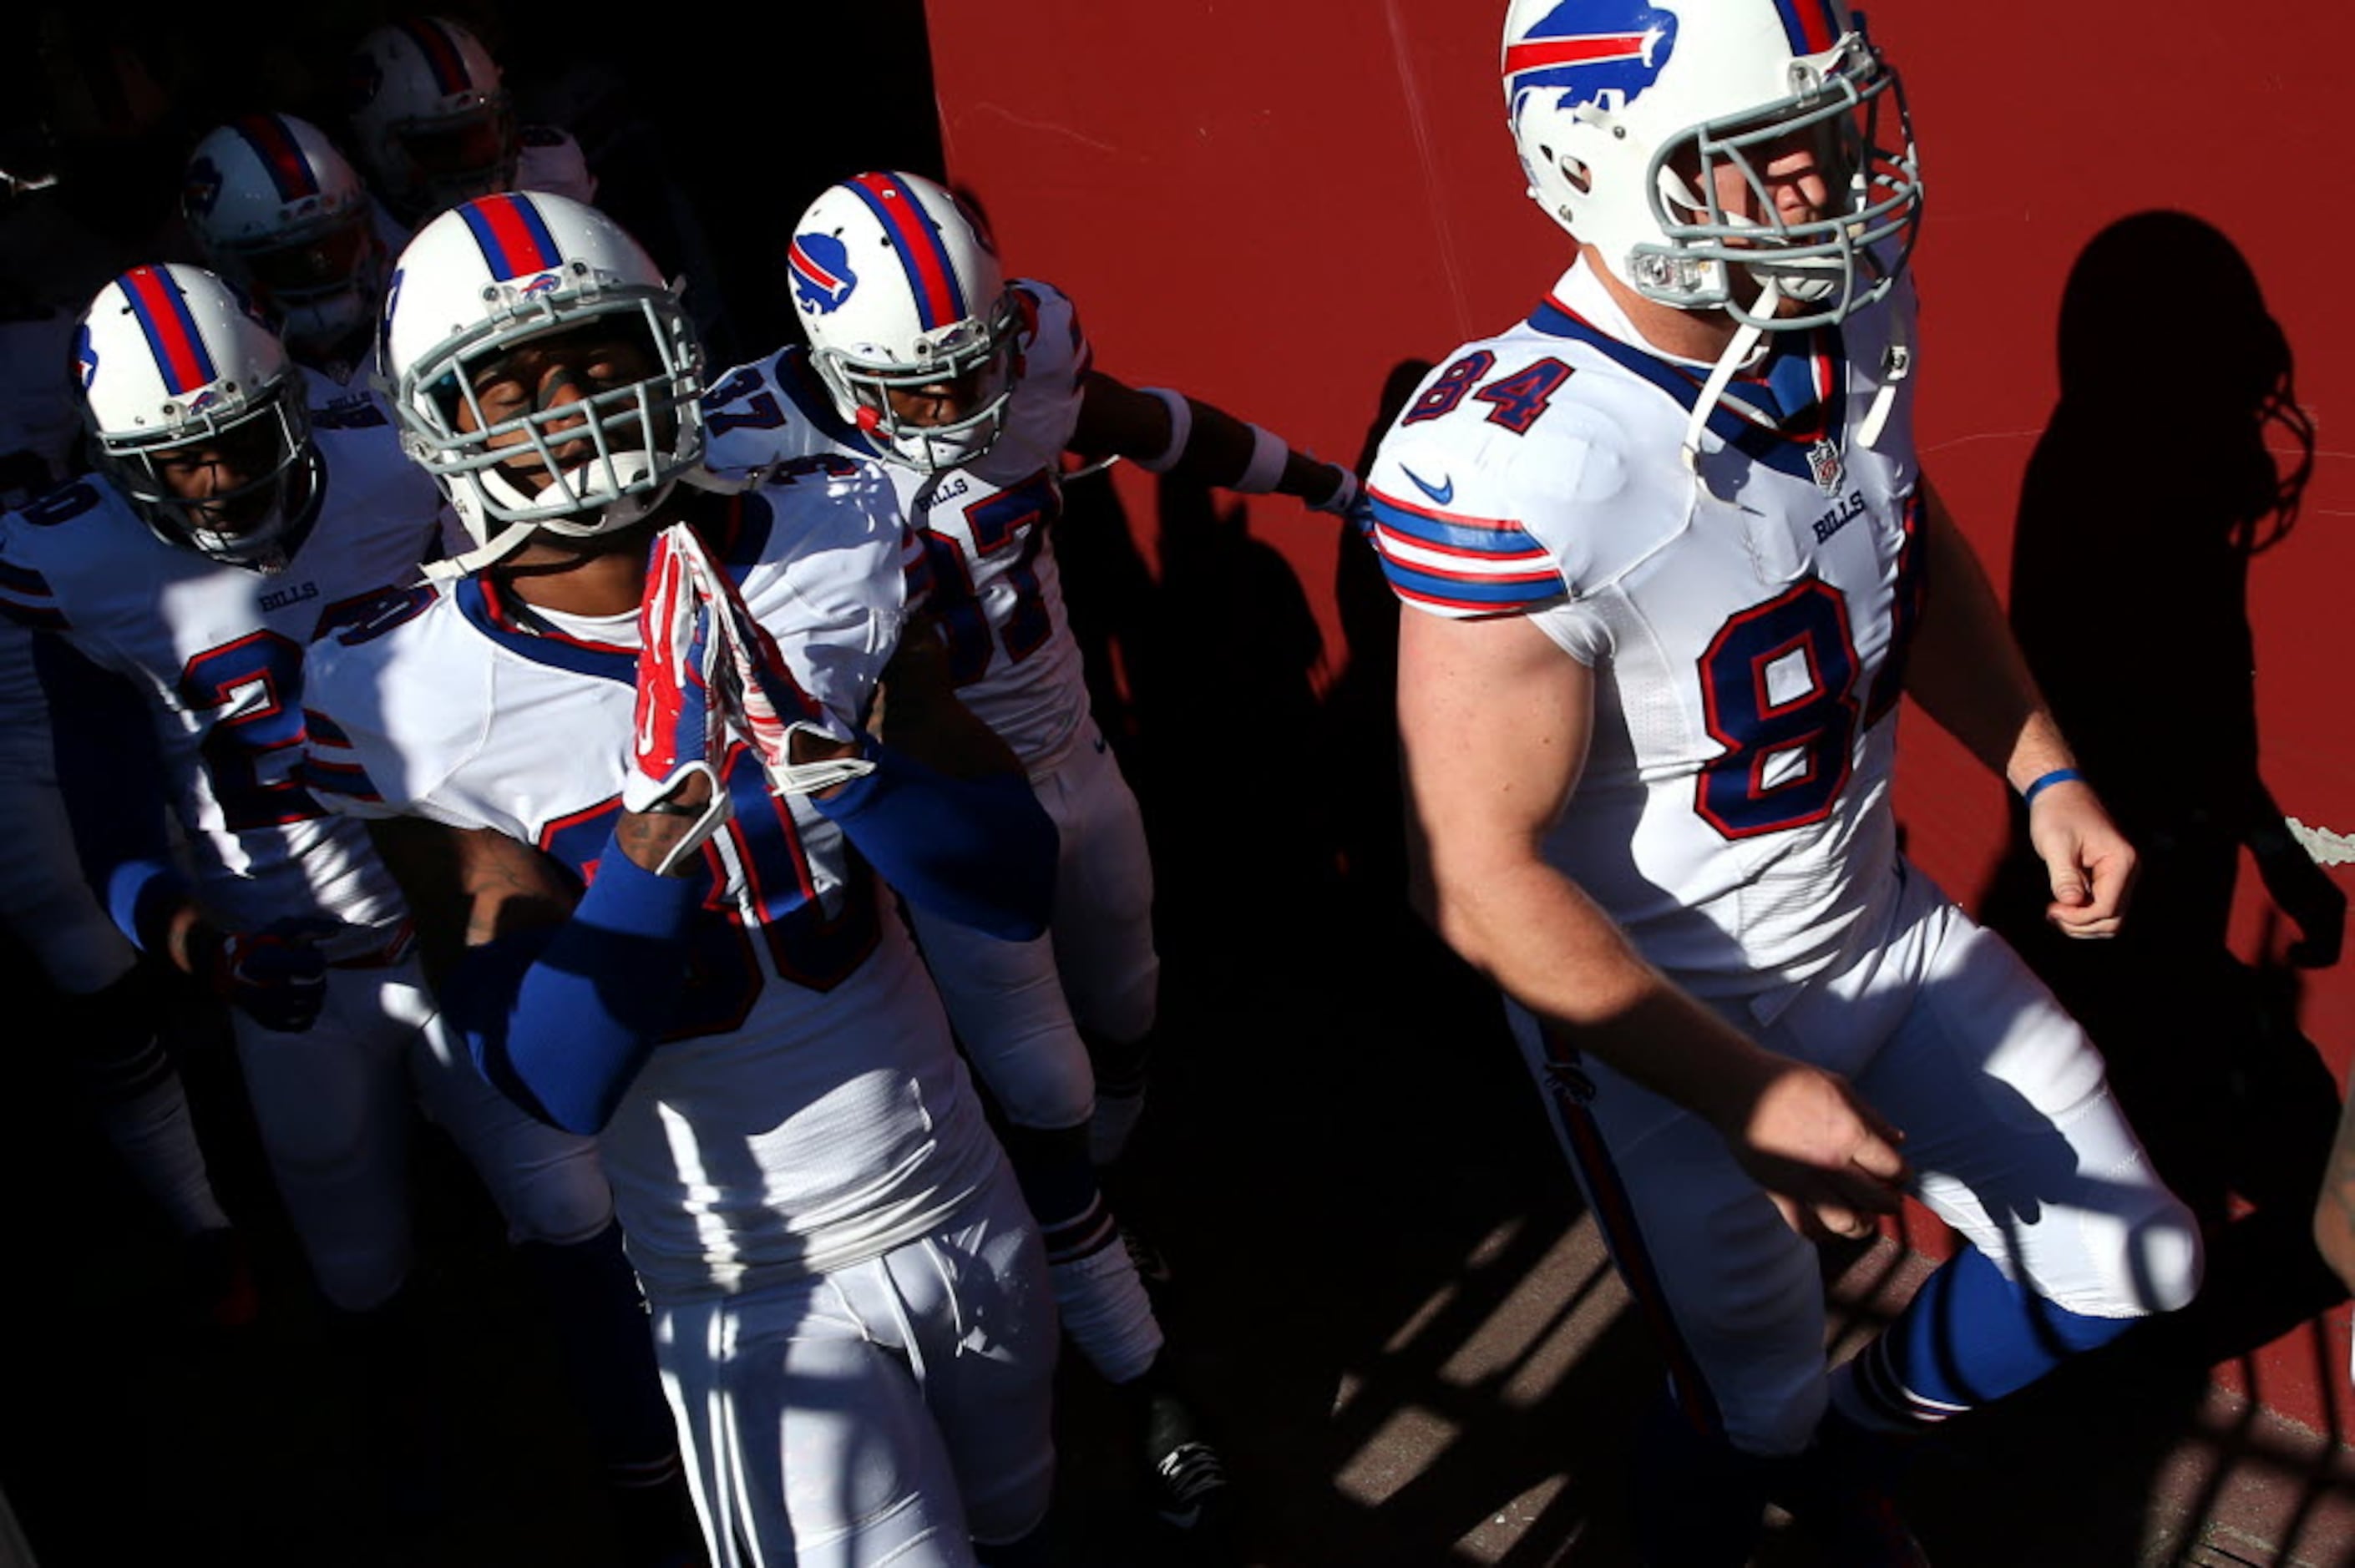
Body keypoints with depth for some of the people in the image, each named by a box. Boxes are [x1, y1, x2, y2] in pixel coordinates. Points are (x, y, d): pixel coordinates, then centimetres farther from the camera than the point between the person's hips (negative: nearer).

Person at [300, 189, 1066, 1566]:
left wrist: (827, 762, -28)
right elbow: (556, 1083, -22)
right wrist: (667, 800, -34)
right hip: (759, 1294, -3)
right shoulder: (421, 703, -17)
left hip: (961, 1200, 4)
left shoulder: (829, 555, -9)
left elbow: (1023, 886, -11)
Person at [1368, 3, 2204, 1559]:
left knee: (2131, 1268, 16)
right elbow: (1479, 874, -28)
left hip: (1882, 927, 7)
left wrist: (2044, 772, 3)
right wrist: (1749, 1094, -26)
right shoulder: (1523, 467, -32)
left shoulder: (1856, 323, -8)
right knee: (1753, 1405, 13)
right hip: (1667, 1020, -7)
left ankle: (1850, 1435, 43)